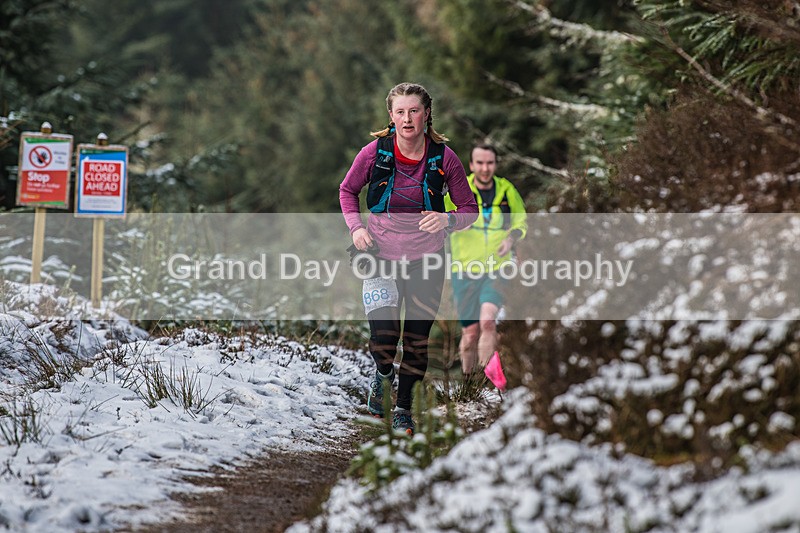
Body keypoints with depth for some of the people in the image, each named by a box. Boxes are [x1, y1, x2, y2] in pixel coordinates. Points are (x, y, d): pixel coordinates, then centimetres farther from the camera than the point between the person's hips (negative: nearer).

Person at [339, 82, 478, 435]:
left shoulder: (443, 158, -9)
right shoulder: (375, 152, -9)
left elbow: (470, 209, 0)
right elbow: (348, 190, 9)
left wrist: (448, 220, -21)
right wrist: (356, 227, -7)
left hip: (425, 260, 0)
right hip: (382, 256, 0)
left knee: (417, 340, 5)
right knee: (382, 342, -11)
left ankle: (403, 407, 27)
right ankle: (383, 375, 25)